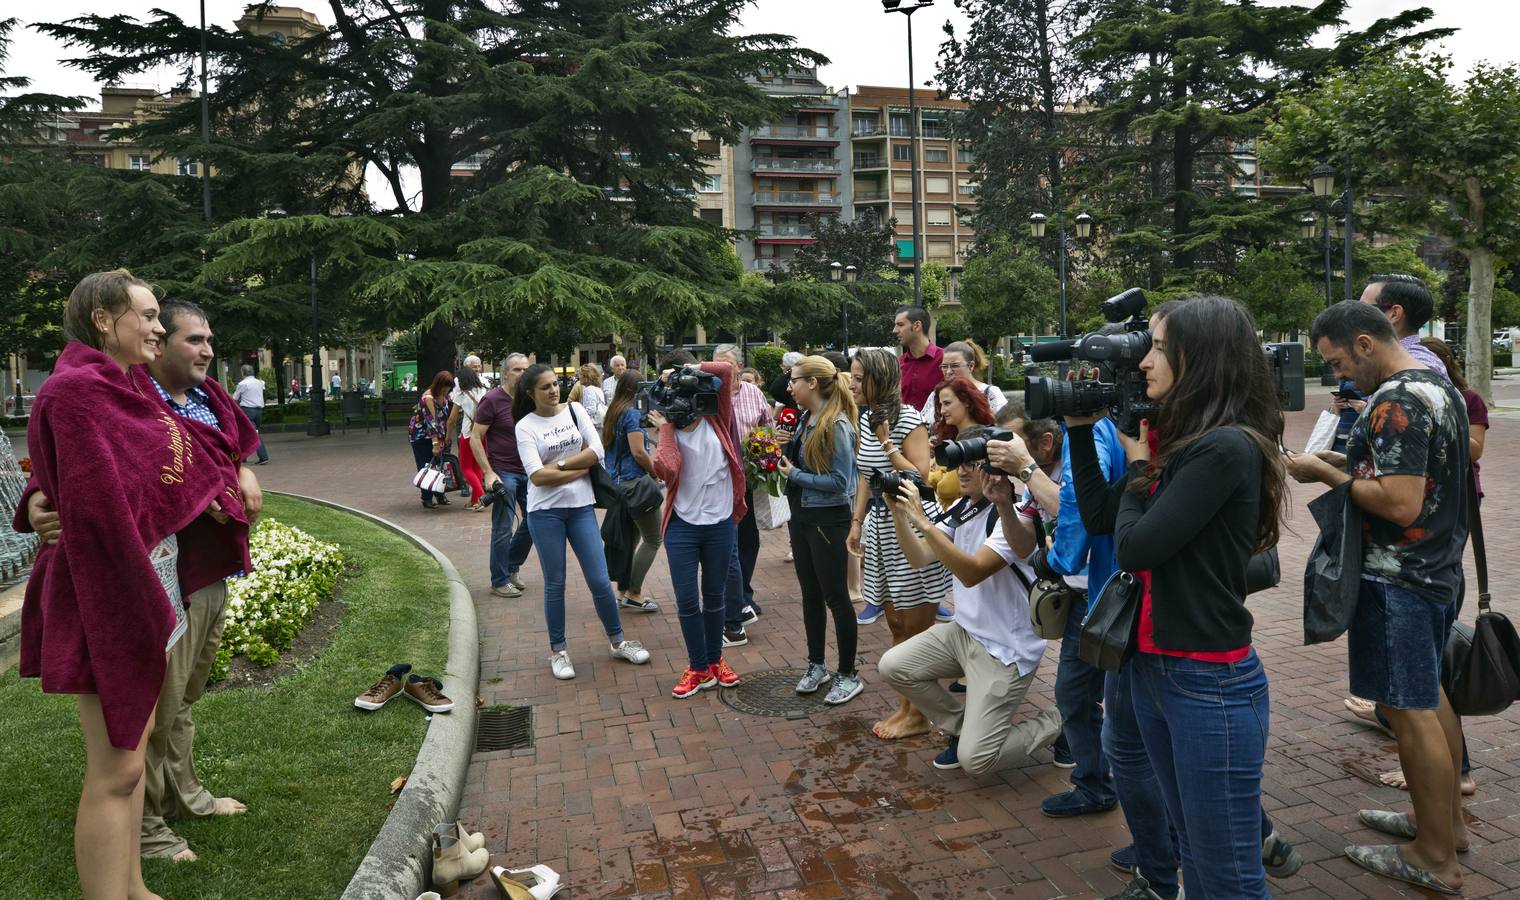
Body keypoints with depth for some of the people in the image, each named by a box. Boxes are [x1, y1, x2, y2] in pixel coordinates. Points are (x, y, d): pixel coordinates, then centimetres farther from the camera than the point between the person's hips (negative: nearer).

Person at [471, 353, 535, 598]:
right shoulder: (492, 400, -10)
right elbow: (475, 438, -10)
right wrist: (488, 473, -16)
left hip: (528, 471, 7)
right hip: (503, 474, -6)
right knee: (503, 529, -1)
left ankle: (511, 567, 30)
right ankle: (499, 581, 12)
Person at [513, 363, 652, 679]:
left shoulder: (575, 410, 4)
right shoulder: (525, 426, -5)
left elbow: (597, 451, -5)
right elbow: (537, 476, -14)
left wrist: (558, 465, -11)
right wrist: (581, 468, -9)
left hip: (581, 506, 2)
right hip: (545, 511, -2)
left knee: (600, 580, 5)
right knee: (555, 583, 8)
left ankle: (617, 641, 23)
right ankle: (558, 651, 24)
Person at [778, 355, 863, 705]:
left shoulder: (837, 425, -19)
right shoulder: (806, 419, 4)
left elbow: (840, 481, -22)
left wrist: (795, 475, -15)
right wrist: (783, 456, -4)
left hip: (827, 519, -8)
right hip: (801, 514, 8)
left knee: (834, 596, 3)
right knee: (810, 593, 16)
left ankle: (848, 674, 17)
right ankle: (816, 666, 31)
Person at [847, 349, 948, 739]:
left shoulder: (908, 420, -15)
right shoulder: (866, 418, 7)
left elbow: (920, 478, -21)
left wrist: (888, 444, -22)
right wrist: (857, 523, 11)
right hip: (881, 524, 8)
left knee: (917, 626, 3)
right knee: (896, 624, 14)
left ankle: (918, 714, 17)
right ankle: (906, 706, 26)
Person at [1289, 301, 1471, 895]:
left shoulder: (1395, 401, -21)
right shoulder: (1442, 388, 11)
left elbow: (1400, 504, -26)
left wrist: (1327, 474, -15)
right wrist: (1347, 463, 10)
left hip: (1398, 579, -10)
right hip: (1439, 569, 11)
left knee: (1409, 710, -1)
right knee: (1428, 696, 21)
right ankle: (1446, 820, 35)